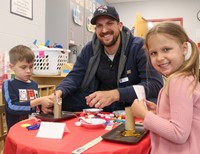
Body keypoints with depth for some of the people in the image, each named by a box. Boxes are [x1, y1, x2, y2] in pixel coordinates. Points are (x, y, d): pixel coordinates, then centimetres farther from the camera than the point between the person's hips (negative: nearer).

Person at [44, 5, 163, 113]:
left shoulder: (139, 47, -14)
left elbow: (156, 84, -24)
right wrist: (59, 92, -26)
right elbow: (74, 77, -2)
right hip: (95, 105, 4)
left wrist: (114, 94, -38)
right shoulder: (89, 49, 1)